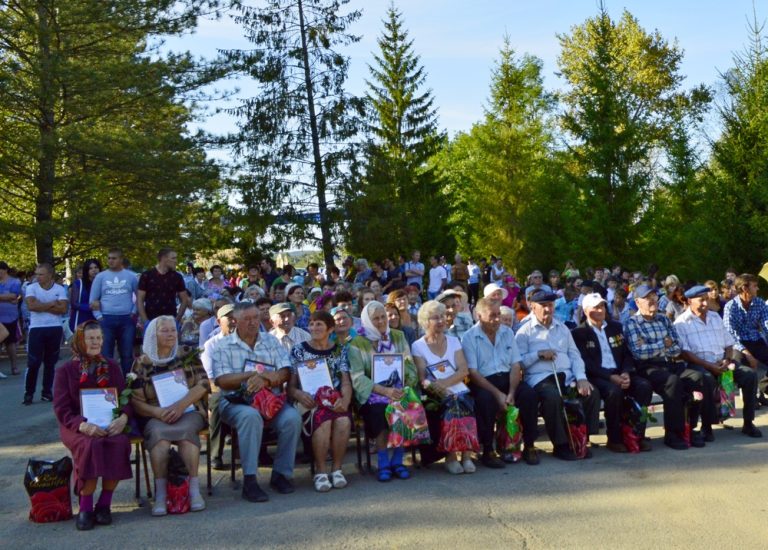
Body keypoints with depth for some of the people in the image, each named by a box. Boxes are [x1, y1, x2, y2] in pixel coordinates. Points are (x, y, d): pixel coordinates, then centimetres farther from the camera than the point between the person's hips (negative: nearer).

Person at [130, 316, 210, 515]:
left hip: (189, 411, 0)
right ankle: (160, 493, -35)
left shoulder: (188, 354, 11)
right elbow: (135, 401, 3)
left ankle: (194, 489, -34)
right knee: (158, 432, -34)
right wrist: (158, 412, -17)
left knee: (185, 430, -34)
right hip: (156, 416, 0)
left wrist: (180, 405, -15)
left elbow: (203, 384, 0)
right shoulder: (141, 363, 9)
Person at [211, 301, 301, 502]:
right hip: (236, 402, -3)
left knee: (292, 417, -26)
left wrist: (266, 380, -18)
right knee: (251, 416, -36)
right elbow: (222, 380, -7)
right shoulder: (223, 346, 8)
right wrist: (254, 374, -16)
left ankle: (281, 474, -10)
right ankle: (249, 481, -29)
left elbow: (285, 372, 3)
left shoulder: (271, 341, 15)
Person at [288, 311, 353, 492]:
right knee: (323, 420, -34)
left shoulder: (340, 350, 13)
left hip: (334, 400, 2)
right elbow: (291, 385, 3)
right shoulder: (299, 350, 8)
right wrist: (299, 394, -21)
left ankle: (337, 469, -14)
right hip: (310, 402, -2)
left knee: (344, 420, -31)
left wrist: (345, 400, -15)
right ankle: (320, 471, -20)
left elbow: (346, 382, 7)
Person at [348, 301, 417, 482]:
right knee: (379, 411, -33)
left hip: (398, 391, 3)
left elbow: (410, 366, 9)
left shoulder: (398, 336, 14)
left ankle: (397, 460, -12)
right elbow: (358, 377, -8)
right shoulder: (358, 343, 2)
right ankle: (383, 463, -16)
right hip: (372, 394, -2)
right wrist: (384, 390, -21)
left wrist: (406, 387, -12)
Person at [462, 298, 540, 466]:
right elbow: (472, 372, -11)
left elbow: (516, 365, 4)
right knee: (486, 399, -35)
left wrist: (511, 392, -14)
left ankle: (529, 446, -9)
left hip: (507, 377, 4)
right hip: (483, 382, -4)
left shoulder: (507, 332, 10)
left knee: (529, 393, -24)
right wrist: (498, 394, -21)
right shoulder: (469, 337, -4)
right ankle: (488, 451, -20)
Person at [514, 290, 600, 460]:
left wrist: (581, 378, -3)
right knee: (553, 397, -36)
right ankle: (561, 444, -17)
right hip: (540, 377, -5)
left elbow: (575, 355, 13)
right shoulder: (525, 331, 3)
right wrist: (538, 354, -14)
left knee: (592, 393, -19)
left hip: (566, 375, 5)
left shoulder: (562, 328, 20)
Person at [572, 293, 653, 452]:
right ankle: (614, 439, -18)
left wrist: (626, 373, -7)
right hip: (597, 376, -5)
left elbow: (627, 354, 14)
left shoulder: (616, 327, 18)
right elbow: (586, 363, -9)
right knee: (614, 391, -35)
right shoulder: (578, 333, 1)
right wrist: (610, 376, -20)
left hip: (619, 373, 5)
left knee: (644, 386, -22)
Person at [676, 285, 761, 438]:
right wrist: (709, 366, -19)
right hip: (699, 364, -6)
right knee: (707, 379, -38)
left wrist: (727, 360, -3)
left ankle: (748, 423, -5)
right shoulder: (681, 323, -2)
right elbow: (684, 353, -11)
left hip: (721, 363, 6)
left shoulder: (715, 317, 18)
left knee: (750, 374, -16)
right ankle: (707, 425, -22)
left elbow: (728, 344, 19)